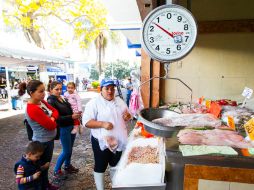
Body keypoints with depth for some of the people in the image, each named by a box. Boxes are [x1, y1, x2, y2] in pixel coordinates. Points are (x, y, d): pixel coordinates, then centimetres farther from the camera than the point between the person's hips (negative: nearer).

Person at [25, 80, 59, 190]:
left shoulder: (41, 101, -2)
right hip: (43, 142, -9)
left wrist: (51, 119, -14)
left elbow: (55, 111, 5)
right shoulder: (33, 109, -30)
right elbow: (51, 125, -28)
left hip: (49, 139, 9)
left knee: (46, 164, 25)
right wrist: (53, 121, -7)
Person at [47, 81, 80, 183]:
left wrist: (75, 114, 1)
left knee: (70, 149, 19)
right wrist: (71, 117, -26)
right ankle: (56, 171, 21)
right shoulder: (51, 101, -16)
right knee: (66, 151, 2)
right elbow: (56, 118, -22)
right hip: (63, 129, -7)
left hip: (71, 126, 7)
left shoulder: (63, 98, 5)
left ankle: (67, 166, 38)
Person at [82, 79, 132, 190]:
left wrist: (127, 116, -10)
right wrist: (103, 124, -30)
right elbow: (86, 122, -18)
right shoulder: (94, 103, -14)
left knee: (116, 165, 23)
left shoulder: (119, 101, 6)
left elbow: (127, 116, 14)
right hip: (101, 141, -5)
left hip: (119, 140, 6)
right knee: (100, 167, 11)